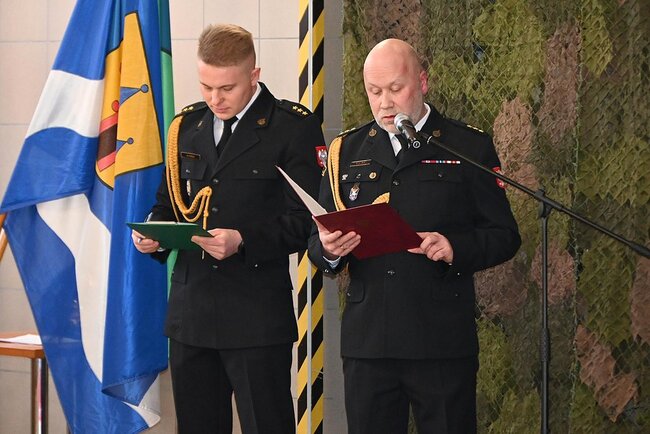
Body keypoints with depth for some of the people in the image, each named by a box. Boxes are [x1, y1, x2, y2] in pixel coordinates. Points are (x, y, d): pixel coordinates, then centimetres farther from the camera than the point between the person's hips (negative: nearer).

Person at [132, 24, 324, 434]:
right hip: (190, 314, 6)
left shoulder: (294, 127, -5)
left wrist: (244, 241, -23)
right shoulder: (185, 126, 13)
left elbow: (304, 219, -9)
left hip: (257, 318, -5)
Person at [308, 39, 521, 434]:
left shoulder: (470, 147, 5)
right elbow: (319, 242, 13)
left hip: (443, 342, -2)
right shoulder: (347, 150, 13)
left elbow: (504, 235, 3)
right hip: (367, 340, 3)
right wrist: (328, 250, -11)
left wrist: (456, 248, -17)